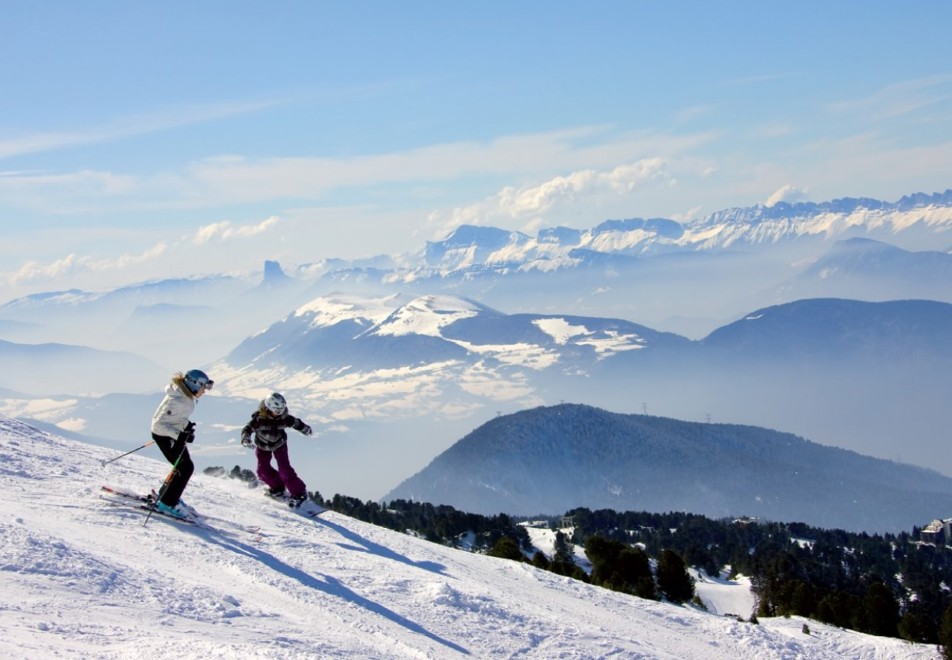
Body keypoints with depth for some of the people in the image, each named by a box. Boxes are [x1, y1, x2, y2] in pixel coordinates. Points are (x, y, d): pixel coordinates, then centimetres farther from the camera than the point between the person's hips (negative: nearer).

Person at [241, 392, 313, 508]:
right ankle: (277, 487, 22)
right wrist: (246, 440, -52)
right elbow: (247, 429, -31)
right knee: (263, 470, -4)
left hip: (279, 444, -1)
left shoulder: (284, 418, -22)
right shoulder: (259, 418, -30)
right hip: (262, 446, 1)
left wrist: (306, 429, 15)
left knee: (285, 470, -12)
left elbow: (296, 423, -2)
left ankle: (298, 493, -3)